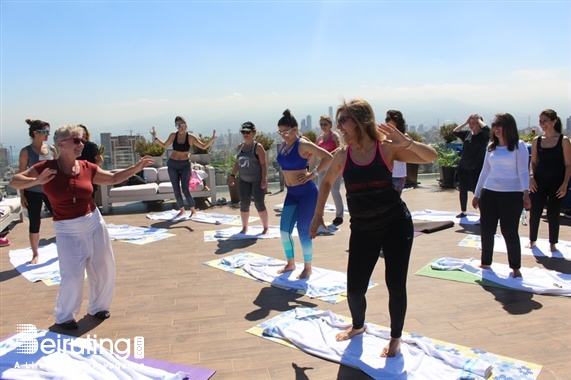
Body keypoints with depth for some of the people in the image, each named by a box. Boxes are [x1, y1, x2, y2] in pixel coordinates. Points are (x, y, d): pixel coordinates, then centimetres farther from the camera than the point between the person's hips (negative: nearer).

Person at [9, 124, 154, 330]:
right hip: (67, 231, -4)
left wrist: (136, 167, 1)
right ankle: (64, 317, 21)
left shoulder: (87, 168, -2)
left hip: (94, 223, 4)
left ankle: (98, 307, 35)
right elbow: (14, 181, -8)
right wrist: (36, 181, -27)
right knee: (72, 276, -5)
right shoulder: (46, 167, -12)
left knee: (104, 269, 12)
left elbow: (113, 178, 10)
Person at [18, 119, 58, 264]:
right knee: (34, 224, 7)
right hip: (33, 192, -3)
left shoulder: (51, 149, 2)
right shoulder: (26, 151, -8)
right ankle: (35, 254, 22)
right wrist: (22, 195, -7)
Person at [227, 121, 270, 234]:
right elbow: (237, 162, 17)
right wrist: (232, 175, 10)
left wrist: (264, 179, -20)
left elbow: (263, 164, -13)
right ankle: (244, 227, 20)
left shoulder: (258, 147, -10)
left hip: (258, 180, -5)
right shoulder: (240, 146, 9)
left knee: (259, 203, -4)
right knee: (244, 204, 6)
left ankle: (266, 227, 11)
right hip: (244, 180, 6)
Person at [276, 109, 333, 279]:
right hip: (291, 193, 8)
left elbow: (328, 158, -19)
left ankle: (307, 268, 16)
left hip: (306, 192, -8)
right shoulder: (282, 146, 7)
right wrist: (286, 180, 12)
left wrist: (313, 174, -16)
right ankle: (290, 263, 26)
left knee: (303, 231, -1)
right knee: (284, 229, 8)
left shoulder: (303, 144, -15)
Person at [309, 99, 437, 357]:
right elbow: (327, 182, 15)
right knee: (354, 288, 3)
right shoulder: (342, 155, -2)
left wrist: (407, 142, -29)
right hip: (362, 230, 2)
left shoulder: (387, 148, -9)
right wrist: (318, 215, 13)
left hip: (396, 224, -2)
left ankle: (395, 337, 29)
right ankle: (358, 325, 37)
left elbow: (431, 157, -11)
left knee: (395, 284, 4)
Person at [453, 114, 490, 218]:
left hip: (476, 169, -5)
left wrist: (479, 120, -11)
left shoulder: (483, 135, -5)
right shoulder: (467, 133, 8)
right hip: (463, 167, 5)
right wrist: (466, 122, -2)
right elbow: (455, 132, 0)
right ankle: (463, 212, 27)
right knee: (463, 190, 12)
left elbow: (487, 129, -26)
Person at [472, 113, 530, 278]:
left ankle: (516, 268, 16)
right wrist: (477, 194, 16)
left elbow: (523, 171, -9)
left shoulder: (519, 146, -2)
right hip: (489, 193, 5)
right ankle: (485, 263, 24)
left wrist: (526, 192, -22)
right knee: (486, 230, 8)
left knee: (510, 232, 1)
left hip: (512, 195, -5)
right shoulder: (491, 147, 12)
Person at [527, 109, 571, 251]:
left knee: (553, 214, 6)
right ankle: (532, 240, 23)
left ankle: (552, 243, 22)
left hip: (557, 183, -3)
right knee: (534, 212, 6)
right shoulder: (537, 140, 4)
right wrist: (531, 177, -6)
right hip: (539, 182, 3)